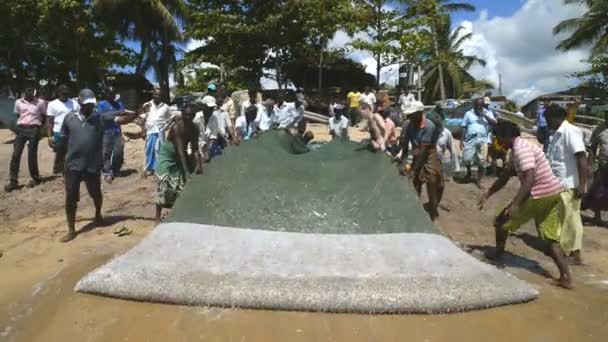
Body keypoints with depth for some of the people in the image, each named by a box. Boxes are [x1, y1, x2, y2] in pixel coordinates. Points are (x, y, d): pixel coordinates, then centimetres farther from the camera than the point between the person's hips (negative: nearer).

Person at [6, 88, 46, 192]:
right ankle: (13, 181, 0)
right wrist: (18, 126, 9)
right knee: (16, 155, -3)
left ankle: (35, 178, 16)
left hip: (34, 130, -3)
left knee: (32, 155, 0)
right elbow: (18, 115, 20)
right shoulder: (18, 102, 8)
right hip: (21, 129, 3)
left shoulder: (39, 103, 0)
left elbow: (43, 116, 8)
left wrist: (38, 127, 1)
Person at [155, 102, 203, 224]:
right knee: (163, 184, -11)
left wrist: (198, 164, -27)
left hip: (181, 156, 7)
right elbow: (180, 149, -33)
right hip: (167, 155, -6)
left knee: (182, 184, 7)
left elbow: (195, 148, -11)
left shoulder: (194, 129, -9)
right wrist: (186, 170, -38)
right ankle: (158, 218, -5)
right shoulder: (176, 127, -28)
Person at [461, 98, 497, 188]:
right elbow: (464, 128, 9)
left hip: (483, 140, 0)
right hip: (470, 139, 0)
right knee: (467, 159, -10)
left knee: (482, 162, -1)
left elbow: (494, 123, -2)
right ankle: (468, 171, 23)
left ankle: (479, 181, 9)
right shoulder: (468, 113, 11)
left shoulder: (488, 113, 13)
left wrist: (484, 115, -9)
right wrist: (462, 140, 2)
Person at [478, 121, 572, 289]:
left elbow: (530, 178, -25)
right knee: (551, 238, 12)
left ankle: (497, 256, 23)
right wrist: (487, 195, 22)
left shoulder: (521, 148, -15)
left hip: (540, 194, -10)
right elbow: (505, 176, 22)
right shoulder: (518, 149, 17)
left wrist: (515, 204, -28)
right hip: (552, 194, 10)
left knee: (502, 221, 8)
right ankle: (566, 278, 8)